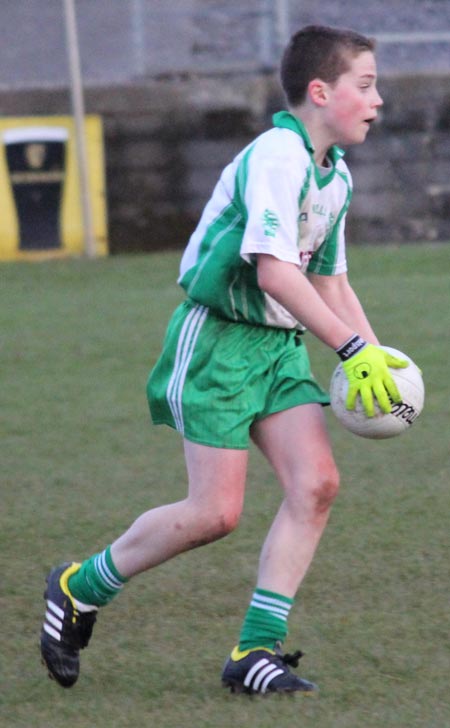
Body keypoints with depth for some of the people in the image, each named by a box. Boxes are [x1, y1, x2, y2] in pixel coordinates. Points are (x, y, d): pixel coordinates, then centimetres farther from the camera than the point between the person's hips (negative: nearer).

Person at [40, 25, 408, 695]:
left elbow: (330, 283, 20)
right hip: (217, 338, -8)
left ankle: (257, 650, -5)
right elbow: (274, 271, -28)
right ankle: (80, 589, 12)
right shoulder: (276, 157, -18)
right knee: (216, 513, -9)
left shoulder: (335, 176, 12)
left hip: (279, 346, 8)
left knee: (317, 483, -9)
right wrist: (353, 349, -28)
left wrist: (379, 360, 9)